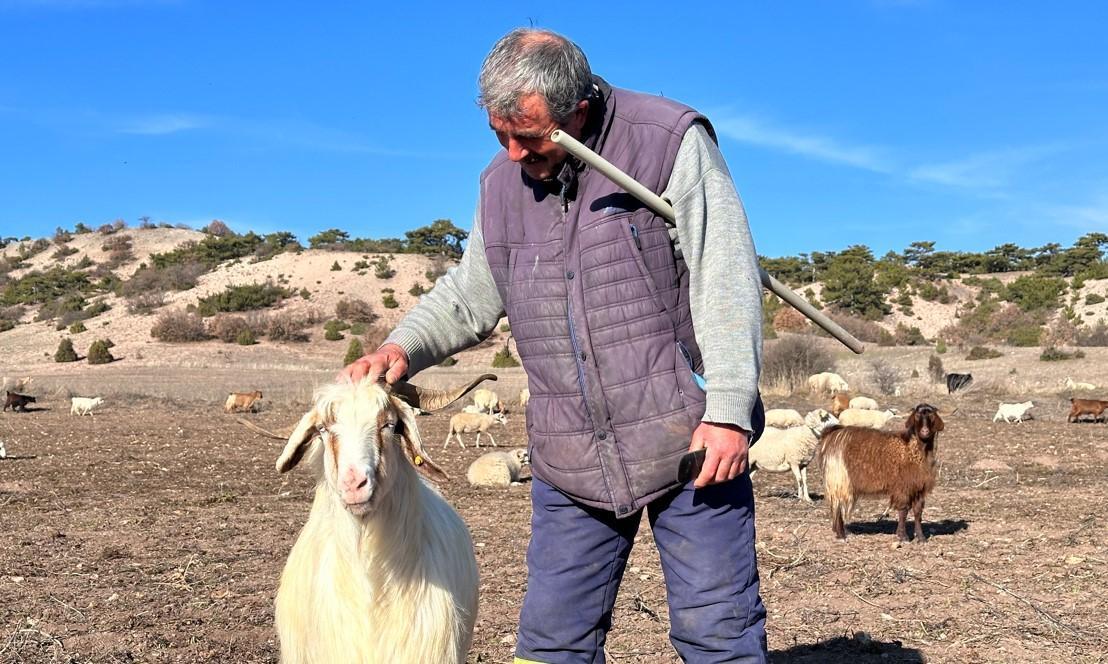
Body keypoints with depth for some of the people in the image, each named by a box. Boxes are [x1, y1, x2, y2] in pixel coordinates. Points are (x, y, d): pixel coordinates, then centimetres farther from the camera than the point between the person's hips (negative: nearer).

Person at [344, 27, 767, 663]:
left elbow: (727, 279, -12)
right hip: (570, 462, 5)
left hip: (688, 442, -5)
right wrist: (403, 348, 1)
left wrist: (729, 410, -19)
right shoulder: (503, 183, 10)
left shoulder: (670, 143, -8)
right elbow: (469, 295, 19)